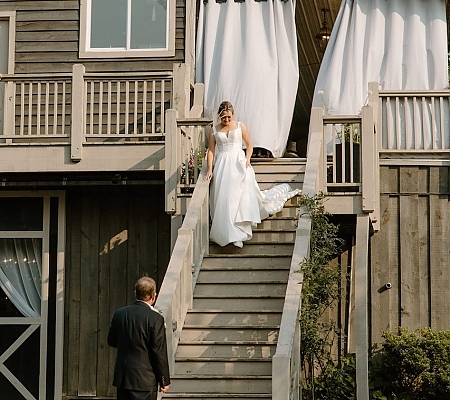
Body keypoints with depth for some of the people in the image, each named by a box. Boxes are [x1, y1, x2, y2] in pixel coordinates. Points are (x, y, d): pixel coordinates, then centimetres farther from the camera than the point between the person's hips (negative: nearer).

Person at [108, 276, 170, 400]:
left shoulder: (119, 314, 1)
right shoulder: (155, 318, -15)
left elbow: (111, 341, 12)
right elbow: (160, 352, -12)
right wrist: (164, 380, -3)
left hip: (122, 377, 6)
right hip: (145, 380, -5)